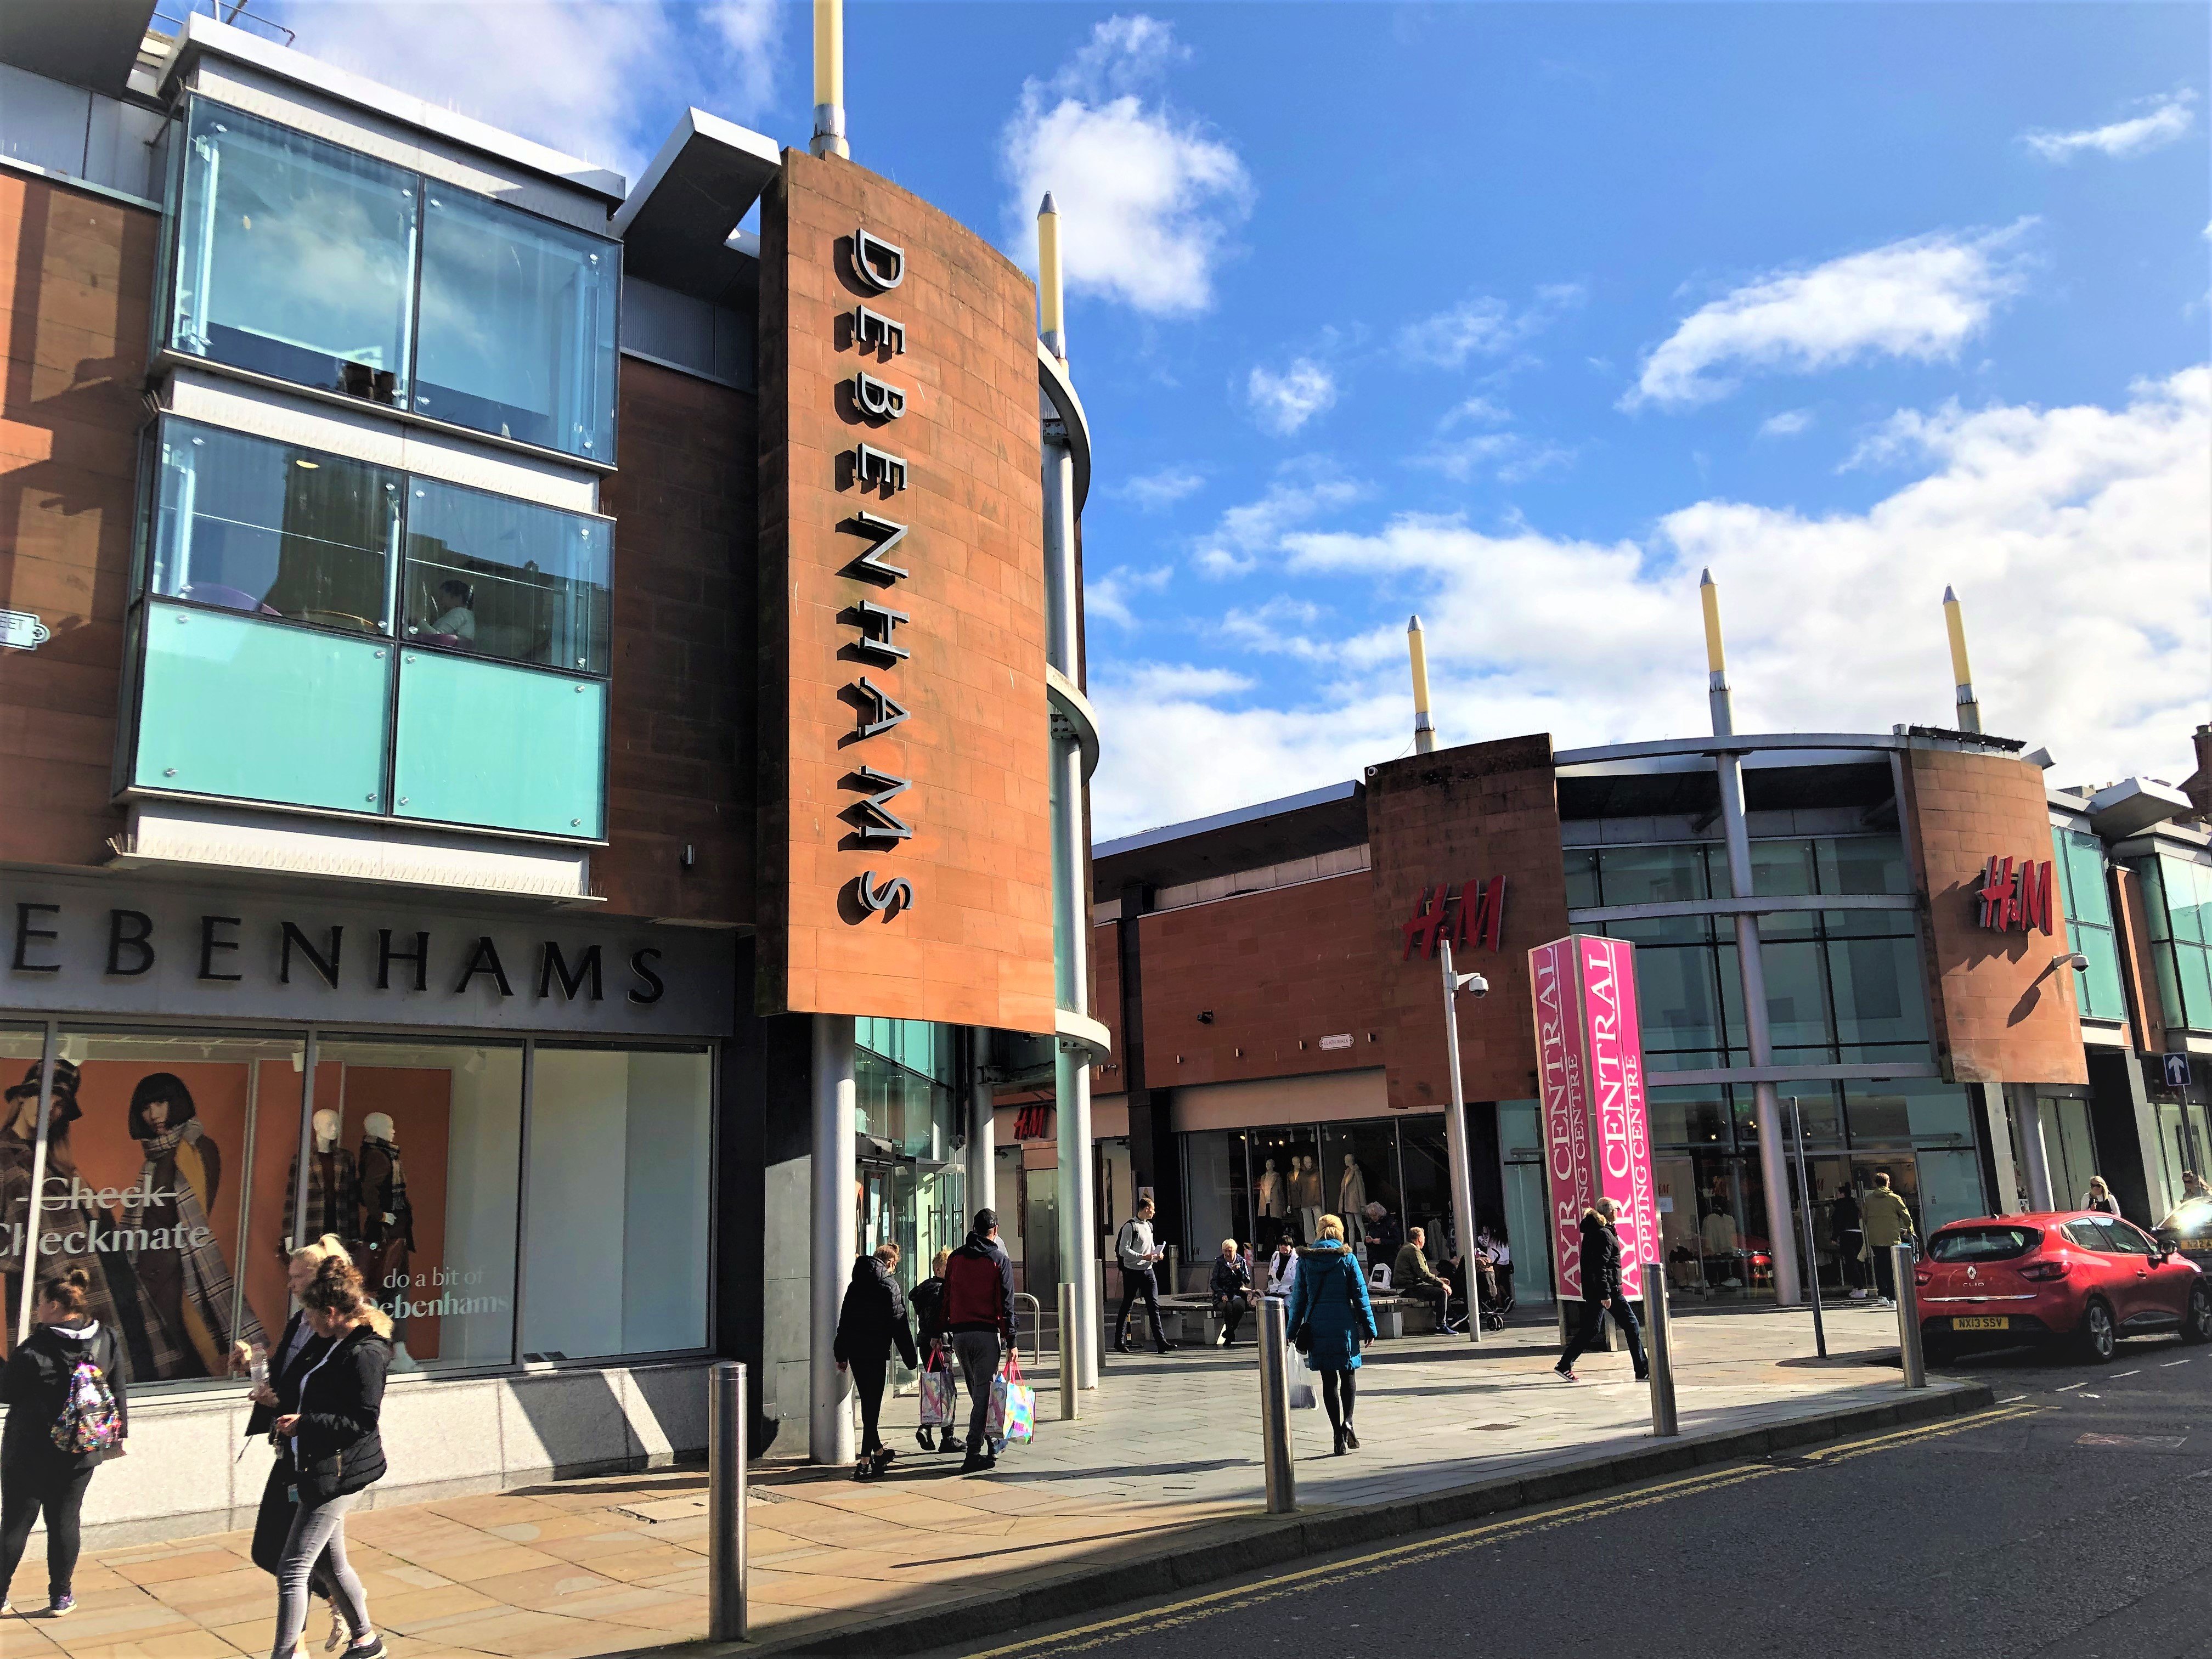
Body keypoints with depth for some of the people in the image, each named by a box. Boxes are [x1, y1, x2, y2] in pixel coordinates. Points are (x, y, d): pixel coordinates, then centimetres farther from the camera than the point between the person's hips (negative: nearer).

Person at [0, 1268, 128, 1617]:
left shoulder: (33, 1350, -19)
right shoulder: (107, 1340, -5)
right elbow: (120, 1391, 2)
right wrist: (120, 1433, 13)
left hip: (29, 1452, -4)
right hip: (80, 1453, 4)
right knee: (65, 1521, 12)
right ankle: (60, 1597, 17)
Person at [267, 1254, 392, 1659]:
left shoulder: (364, 1355, -20)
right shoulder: (338, 1345, 10)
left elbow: (363, 1422, -23)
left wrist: (305, 1424, -21)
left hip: (339, 1472, -11)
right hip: (323, 1469, 11)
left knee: (292, 1569, -7)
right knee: (331, 1562, 21)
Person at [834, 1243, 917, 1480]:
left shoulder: (855, 1284, 12)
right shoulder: (890, 1286, -7)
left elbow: (844, 1320, 15)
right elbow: (899, 1325, -8)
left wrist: (841, 1354, 19)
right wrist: (911, 1359, -2)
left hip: (854, 1351, 6)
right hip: (876, 1352, -6)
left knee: (868, 1402, 17)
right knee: (872, 1405, -3)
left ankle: (878, 1451, 31)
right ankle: (866, 1462, -5)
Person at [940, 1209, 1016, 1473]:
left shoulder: (956, 1257, 9)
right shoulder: (999, 1260, -3)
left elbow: (946, 1297, 10)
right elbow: (1006, 1303, -6)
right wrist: (1011, 1340, -5)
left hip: (959, 1333, 4)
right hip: (986, 1334, -4)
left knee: (976, 1391, 17)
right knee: (983, 1393, -2)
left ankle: (987, 1443, 24)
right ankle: (974, 1453, -6)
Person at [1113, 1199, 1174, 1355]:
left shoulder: (1149, 1226, 15)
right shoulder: (1130, 1226, -11)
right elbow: (1123, 1251, -15)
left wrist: (1157, 1254, 4)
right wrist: (1143, 1257, -20)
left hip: (1148, 1271, 7)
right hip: (1132, 1271, -7)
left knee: (1154, 1306, -1)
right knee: (1127, 1307, 3)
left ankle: (1161, 1342, -4)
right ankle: (1119, 1342, 14)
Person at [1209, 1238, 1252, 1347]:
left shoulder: (1241, 1261, 11)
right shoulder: (1219, 1262, 9)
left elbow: (1247, 1280, 5)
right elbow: (1213, 1282, 4)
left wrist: (1238, 1270, -11)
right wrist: (1222, 1295, -12)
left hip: (1238, 1294, 1)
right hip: (1222, 1296, -1)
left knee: (1239, 1305, -34)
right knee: (1228, 1306, -35)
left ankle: (1228, 1334, -14)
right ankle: (1231, 1335, -17)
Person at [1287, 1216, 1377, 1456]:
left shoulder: (1305, 1259, 2)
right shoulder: (1347, 1258, -2)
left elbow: (1299, 1297, 5)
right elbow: (1360, 1295, -1)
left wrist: (1293, 1331, 10)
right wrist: (1369, 1328, 5)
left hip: (1317, 1326, 1)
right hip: (1344, 1324, -1)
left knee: (1329, 1380, 7)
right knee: (1348, 1374, 14)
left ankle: (1340, 1436, 4)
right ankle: (1347, 1422, -8)